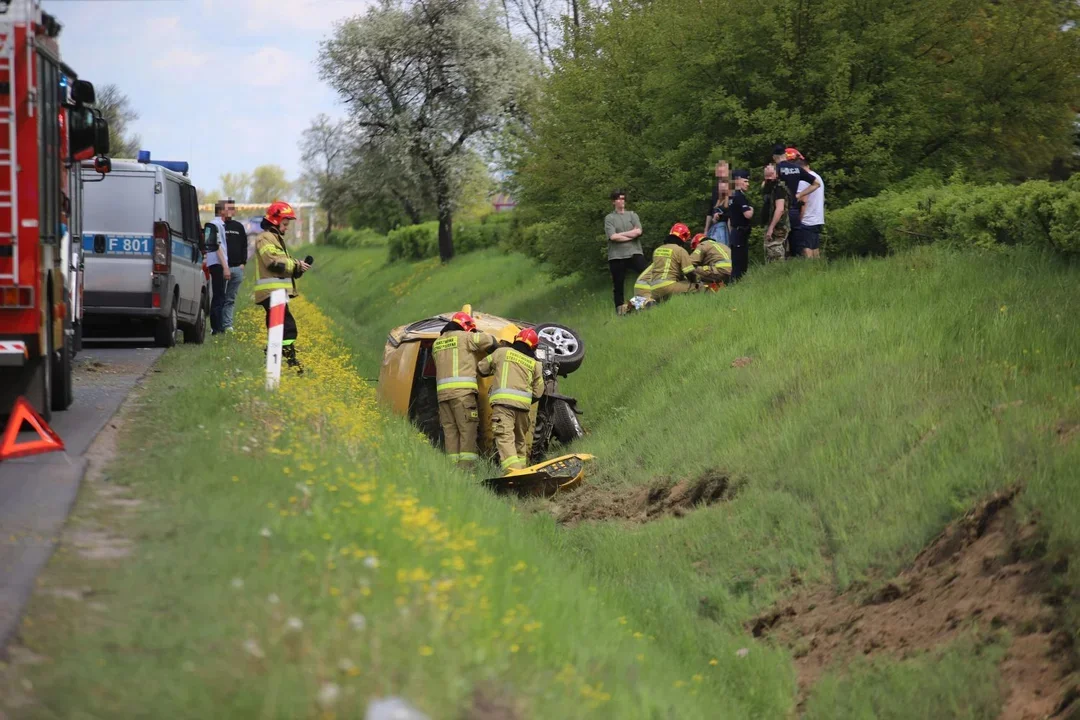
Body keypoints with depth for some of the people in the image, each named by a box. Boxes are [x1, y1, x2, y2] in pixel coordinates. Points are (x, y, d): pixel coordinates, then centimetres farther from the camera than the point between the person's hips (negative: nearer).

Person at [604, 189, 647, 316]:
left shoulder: (632, 215, 12)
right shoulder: (609, 218, 5)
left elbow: (638, 231, -4)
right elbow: (613, 237, -10)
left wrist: (620, 234, -8)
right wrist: (631, 236, -6)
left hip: (634, 253, 1)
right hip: (616, 255, -1)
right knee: (618, 284, 3)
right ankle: (620, 309, 10)